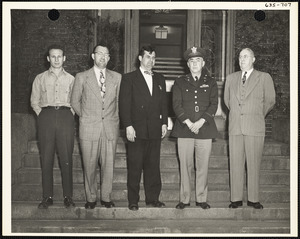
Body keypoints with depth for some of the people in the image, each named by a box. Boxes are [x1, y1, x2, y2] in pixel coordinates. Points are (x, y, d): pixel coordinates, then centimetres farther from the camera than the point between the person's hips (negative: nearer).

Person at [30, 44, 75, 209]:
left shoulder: (71, 79, 12)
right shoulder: (40, 78, 13)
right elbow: (34, 101, 14)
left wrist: (70, 114, 1)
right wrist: (42, 115, 4)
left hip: (66, 117, 0)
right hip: (46, 117, 1)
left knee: (66, 158, -3)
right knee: (46, 158, -1)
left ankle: (68, 196, 4)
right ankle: (47, 197, 5)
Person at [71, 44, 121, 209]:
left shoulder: (117, 77, 9)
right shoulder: (81, 77, 5)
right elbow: (75, 101, 11)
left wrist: (114, 118, 10)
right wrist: (85, 116, 9)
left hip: (110, 128, 1)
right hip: (89, 128, -1)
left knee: (108, 165, 4)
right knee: (89, 165, 3)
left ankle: (106, 197, 18)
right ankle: (91, 198, 17)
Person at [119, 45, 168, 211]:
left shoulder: (159, 79, 17)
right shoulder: (129, 78, 4)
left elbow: (163, 103, 17)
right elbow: (124, 104, -3)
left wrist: (164, 123, 7)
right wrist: (128, 126, -11)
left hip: (155, 129, 4)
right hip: (137, 129, -4)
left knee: (153, 165, 6)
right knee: (135, 166, -1)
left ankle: (152, 198, 15)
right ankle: (133, 201, 8)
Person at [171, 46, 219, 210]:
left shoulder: (211, 83, 13)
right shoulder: (180, 82, 11)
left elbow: (214, 105, 3)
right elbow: (176, 105, 1)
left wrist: (201, 122, -11)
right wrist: (188, 123, -11)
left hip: (205, 129, 1)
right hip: (184, 129, 0)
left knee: (203, 166, 2)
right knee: (185, 165, 1)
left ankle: (201, 199, 13)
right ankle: (184, 199, 10)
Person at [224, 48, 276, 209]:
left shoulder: (264, 78, 5)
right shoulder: (231, 78, 14)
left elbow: (270, 101, 9)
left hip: (255, 128, -2)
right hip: (235, 127, 3)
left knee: (253, 164, 0)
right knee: (235, 164, 2)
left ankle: (253, 199, 9)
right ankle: (236, 199, 9)